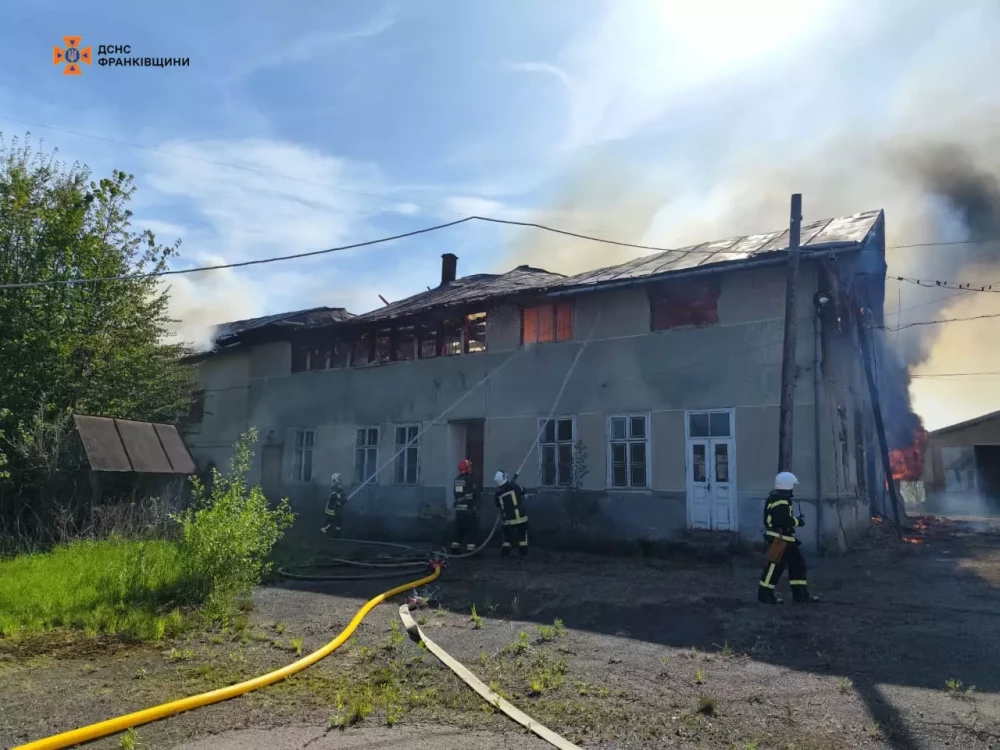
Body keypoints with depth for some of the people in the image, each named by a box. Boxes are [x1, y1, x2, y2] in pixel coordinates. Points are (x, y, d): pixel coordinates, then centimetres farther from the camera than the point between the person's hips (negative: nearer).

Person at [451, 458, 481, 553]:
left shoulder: (457, 480, 12)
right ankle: (470, 550, -5)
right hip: (469, 509, -7)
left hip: (459, 509, 8)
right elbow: (475, 495, -16)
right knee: (471, 530, -3)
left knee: (459, 530, 14)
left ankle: (455, 549, 16)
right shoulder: (470, 480, -12)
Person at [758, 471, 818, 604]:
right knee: (775, 565, -6)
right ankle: (765, 594, 2)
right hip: (778, 538, -11)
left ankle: (800, 594, 17)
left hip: (784, 538, 11)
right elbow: (786, 520, -26)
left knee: (797, 563, 12)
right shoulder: (780, 502, -20)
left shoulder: (779, 498, 14)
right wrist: (799, 521, -10)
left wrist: (795, 519, 7)